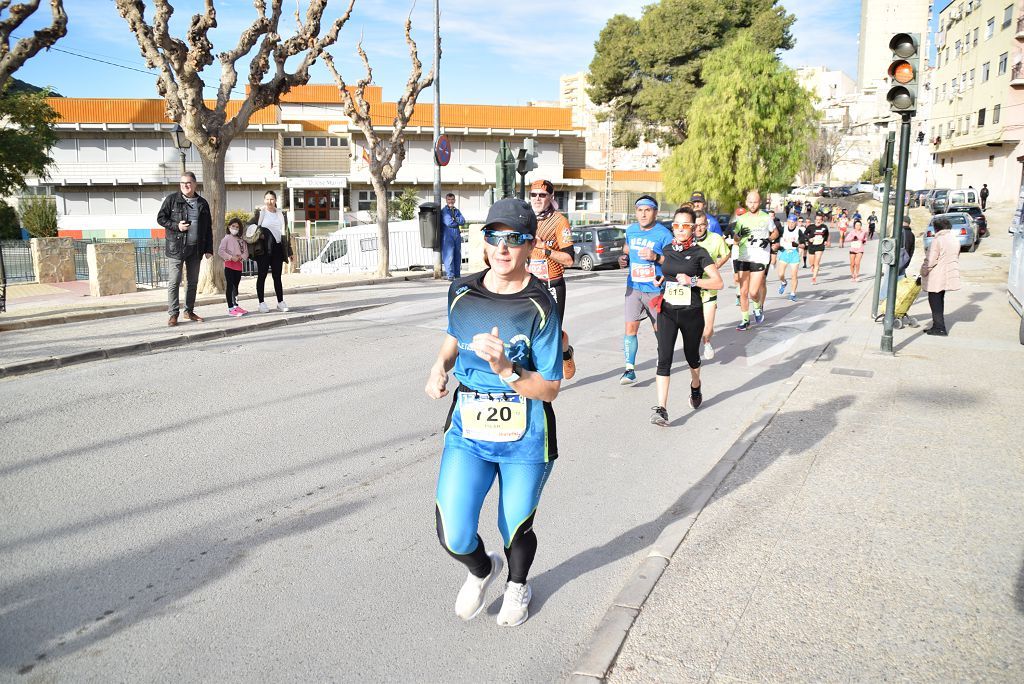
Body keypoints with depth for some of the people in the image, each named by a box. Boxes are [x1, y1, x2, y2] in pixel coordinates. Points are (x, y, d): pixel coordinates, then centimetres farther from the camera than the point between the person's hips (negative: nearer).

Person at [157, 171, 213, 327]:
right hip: (176, 248, -4)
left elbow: (208, 228, 12)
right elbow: (160, 218, 2)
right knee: (174, 282, -4)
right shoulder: (172, 199, 0)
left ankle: (189, 311, 22)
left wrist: (209, 249, 7)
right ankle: (173, 314, 0)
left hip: (195, 249, 4)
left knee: (193, 281, 10)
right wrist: (176, 226, -15)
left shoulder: (203, 203, 10)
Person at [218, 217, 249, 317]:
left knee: (236, 286, 14)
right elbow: (220, 251, -11)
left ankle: (236, 306, 23)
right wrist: (231, 257, -18)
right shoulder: (226, 238, -3)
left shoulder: (241, 240, 12)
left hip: (238, 266, 5)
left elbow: (246, 252, 9)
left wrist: (241, 257, -11)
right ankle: (230, 308, -4)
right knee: (229, 286, -4)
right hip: (229, 265, -5)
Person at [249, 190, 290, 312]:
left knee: (277, 276, 6)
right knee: (262, 275, 1)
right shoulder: (259, 213, 3)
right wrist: (258, 234, -15)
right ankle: (261, 303, 6)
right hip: (263, 249, -3)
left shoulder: (281, 215, 13)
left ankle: (281, 302, 10)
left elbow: (285, 233, 15)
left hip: (277, 248, 3)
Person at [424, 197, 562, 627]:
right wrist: (440, 366, -1)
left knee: (516, 530, 15)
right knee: (454, 538, -6)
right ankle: (482, 570, 32)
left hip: (525, 441, -3)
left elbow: (549, 389, -16)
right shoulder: (462, 292, -2)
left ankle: (517, 585, 52)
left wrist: (504, 368, -32)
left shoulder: (539, 307, -16)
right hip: (467, 433, 3)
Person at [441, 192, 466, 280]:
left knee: (457, 255, 8)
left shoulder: (457, 211, 18)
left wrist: (455, 219, -11)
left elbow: (463, 221, 3)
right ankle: (450, 275, -8)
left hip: (457, 235, 6)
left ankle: (457, 274, 14)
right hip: (448, 235, -6)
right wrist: (458, 222, 0)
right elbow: (448, 222, -13)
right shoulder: (444, 211, -1)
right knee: (449, 255, -9)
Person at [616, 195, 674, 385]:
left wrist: (655, 257, -27)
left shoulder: (663, 234, -11)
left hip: (656, 289, -3)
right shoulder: (631, 230, 6)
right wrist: (624, 259, 1)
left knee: (660, 329, 11)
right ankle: (630, 369, 0)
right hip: (633, 288, 4)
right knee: (630, 328, -5)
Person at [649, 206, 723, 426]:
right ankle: (661, 409, -13)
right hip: (667, 312, 2)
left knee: (691, 356, 17)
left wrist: (693, 280, -22)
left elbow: (718, 282, -9)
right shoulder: (667, 250, 6)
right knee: (664, 359, -10)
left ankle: (695, 386, 49)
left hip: (692, 313, -2)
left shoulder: (699, 253, -5)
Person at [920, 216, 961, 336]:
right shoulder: (955, 240, 9)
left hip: (936, 277, -8)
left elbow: (930, 261, -17)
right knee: (939, 301, 18)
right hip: (948, 276, 8)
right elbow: (956, 258, 15)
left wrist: (923, 273, -6)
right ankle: (938, 326, 23)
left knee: (935, 303, -2)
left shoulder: (938, 241, -17)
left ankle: (939, 328, -2)